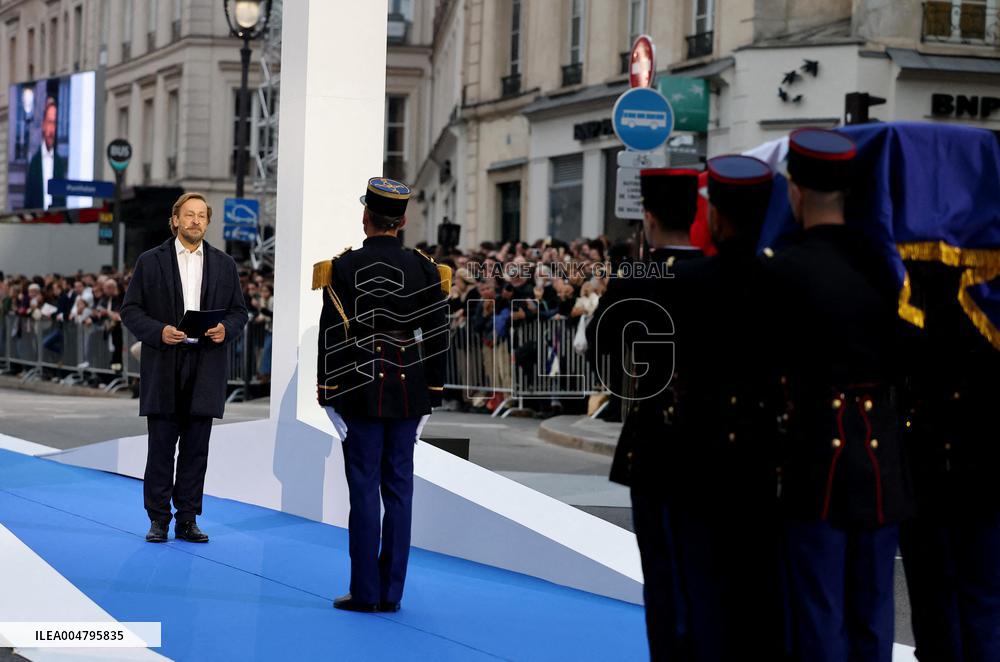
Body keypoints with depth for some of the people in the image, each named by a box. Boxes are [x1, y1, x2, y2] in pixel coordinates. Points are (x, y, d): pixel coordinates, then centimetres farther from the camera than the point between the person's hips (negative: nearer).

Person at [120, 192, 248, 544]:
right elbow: (130, 309, 3)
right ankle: (158, 520, 6)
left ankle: (187, 520, 9)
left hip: (206, 367, 2)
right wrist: (158, 331, -14)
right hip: (163, 367, -2)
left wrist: (226, 329, -8)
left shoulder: (224, 264, 12)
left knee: (196, 447, 3)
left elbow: (239, 311, 13)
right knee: (161, 446, 0)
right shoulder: (150, 261, 5)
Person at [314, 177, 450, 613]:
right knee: (399, 488, 7)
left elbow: (330, 338, -7)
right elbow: (437, 340, 3)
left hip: (360, 391, -2)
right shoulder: (425, 270, 2)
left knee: (364, 489, 1)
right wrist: (430, 398, 10)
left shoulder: (343, 269, -6)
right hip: (408, 392, 3)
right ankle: (391, 592, 10)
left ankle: (365, 592, 2)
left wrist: (327, 397, -1)